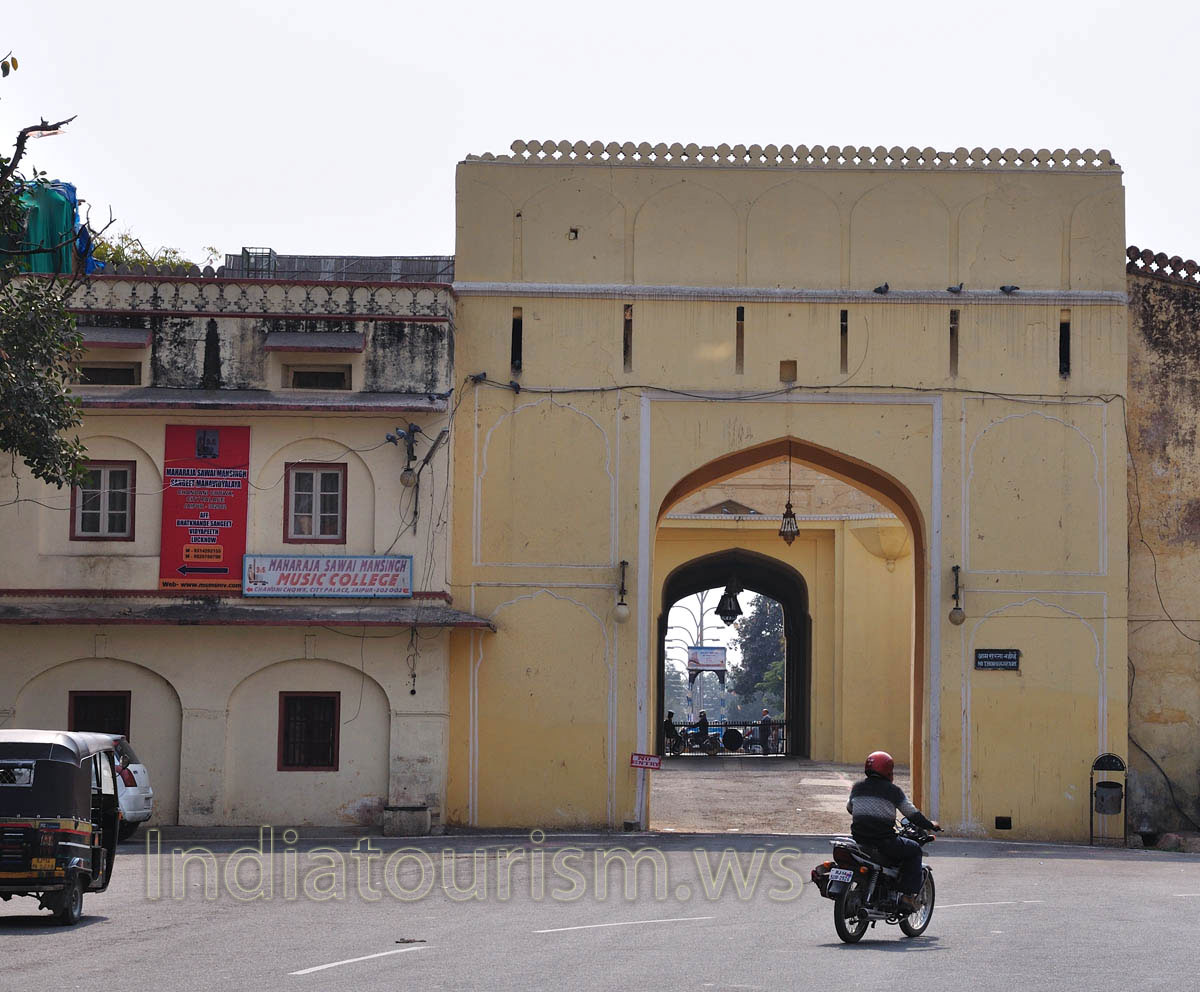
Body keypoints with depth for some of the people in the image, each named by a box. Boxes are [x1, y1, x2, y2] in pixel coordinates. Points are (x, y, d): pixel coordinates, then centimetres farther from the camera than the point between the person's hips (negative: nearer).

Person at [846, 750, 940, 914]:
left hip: (858, 838, 6)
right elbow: (913, 814, 1)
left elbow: (849, 808, 28)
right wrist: (930, 825, 18)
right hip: (883, 842, -6)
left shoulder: (857, 787, 11)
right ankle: (908, 896, 7)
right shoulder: (892, 790, -2)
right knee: (914, 850, 16)